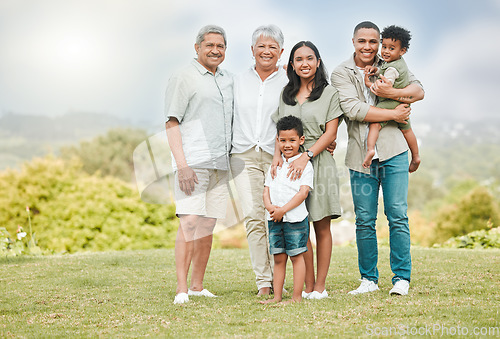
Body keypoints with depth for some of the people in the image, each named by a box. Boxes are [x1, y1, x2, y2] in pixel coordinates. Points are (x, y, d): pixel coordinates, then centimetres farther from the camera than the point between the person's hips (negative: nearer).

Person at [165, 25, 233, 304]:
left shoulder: (229, 80, 19)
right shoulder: (184, 79, 0)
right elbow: (172, 123, -6)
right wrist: (182, 164, -15)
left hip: (220, 164, 6)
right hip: (193, 164, -6)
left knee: (208, 226, 7)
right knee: (190, 223, -13)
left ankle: (198, 286, 13)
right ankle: (181, 290, -14)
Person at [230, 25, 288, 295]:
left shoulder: (289, 82, 8)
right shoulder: (238, 81, 15)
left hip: (277, 154, -2)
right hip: (244, 155, 2)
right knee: (253, 217, -10)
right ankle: (263, 281, -7)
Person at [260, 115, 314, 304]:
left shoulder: (305, 165, -3)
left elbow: (303, 192, -11)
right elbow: (267, 189, 14)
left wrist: (283, 210, -17)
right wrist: (269, 206, -8)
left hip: (295, 218, -5)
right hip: (275, 219, 5)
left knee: (296, 256, -2)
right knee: (278, 258, 8)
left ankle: (297, 297, 1)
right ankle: (277, 296, 12)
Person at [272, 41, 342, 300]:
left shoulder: (329, 93, 3)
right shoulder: (285, 94, 15)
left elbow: (330, 134, -4)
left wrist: (306, 156, -17)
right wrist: (278, 154, -5)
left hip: (318, 161, -3)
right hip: (291, 163, 3)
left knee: (321, 227, 0)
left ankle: (320, 286, 5)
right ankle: (308, 286, 5)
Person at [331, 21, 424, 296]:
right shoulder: (341, 74, 4)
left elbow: (419, 91, 2)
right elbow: (353, 109, -10)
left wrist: (392, 93, -17)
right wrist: (393, 114, -10)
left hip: (393, 151, 1)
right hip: (361, 156, 0)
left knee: (397, 216, -3)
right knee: (364, 220, 2)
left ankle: (402, 278, 5)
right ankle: (368, 279, 14)